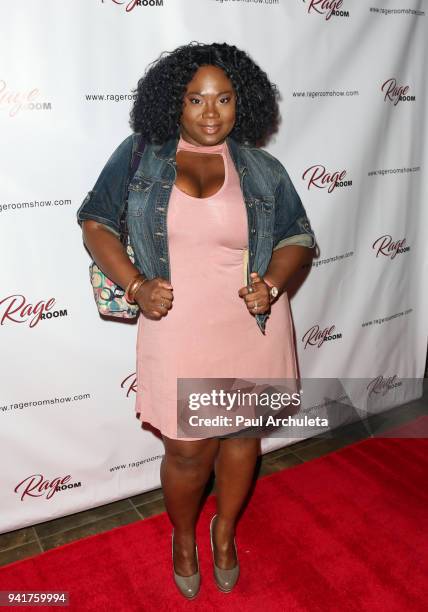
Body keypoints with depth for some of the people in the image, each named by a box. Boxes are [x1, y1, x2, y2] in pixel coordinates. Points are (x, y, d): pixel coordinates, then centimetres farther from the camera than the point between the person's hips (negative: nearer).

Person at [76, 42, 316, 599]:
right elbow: (96, 222, 2)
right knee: (189, 450, 7)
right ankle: (184, 536, 41)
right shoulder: (139, 155, 0)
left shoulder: (262, 169, 3)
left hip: (254, 328, 2)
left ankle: (225, 529, 46)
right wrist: (135, 284, -12)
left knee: (242, 434, 16)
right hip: (178, 331, -2)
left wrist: (272, 284, -13)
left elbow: (298, 237, 7)